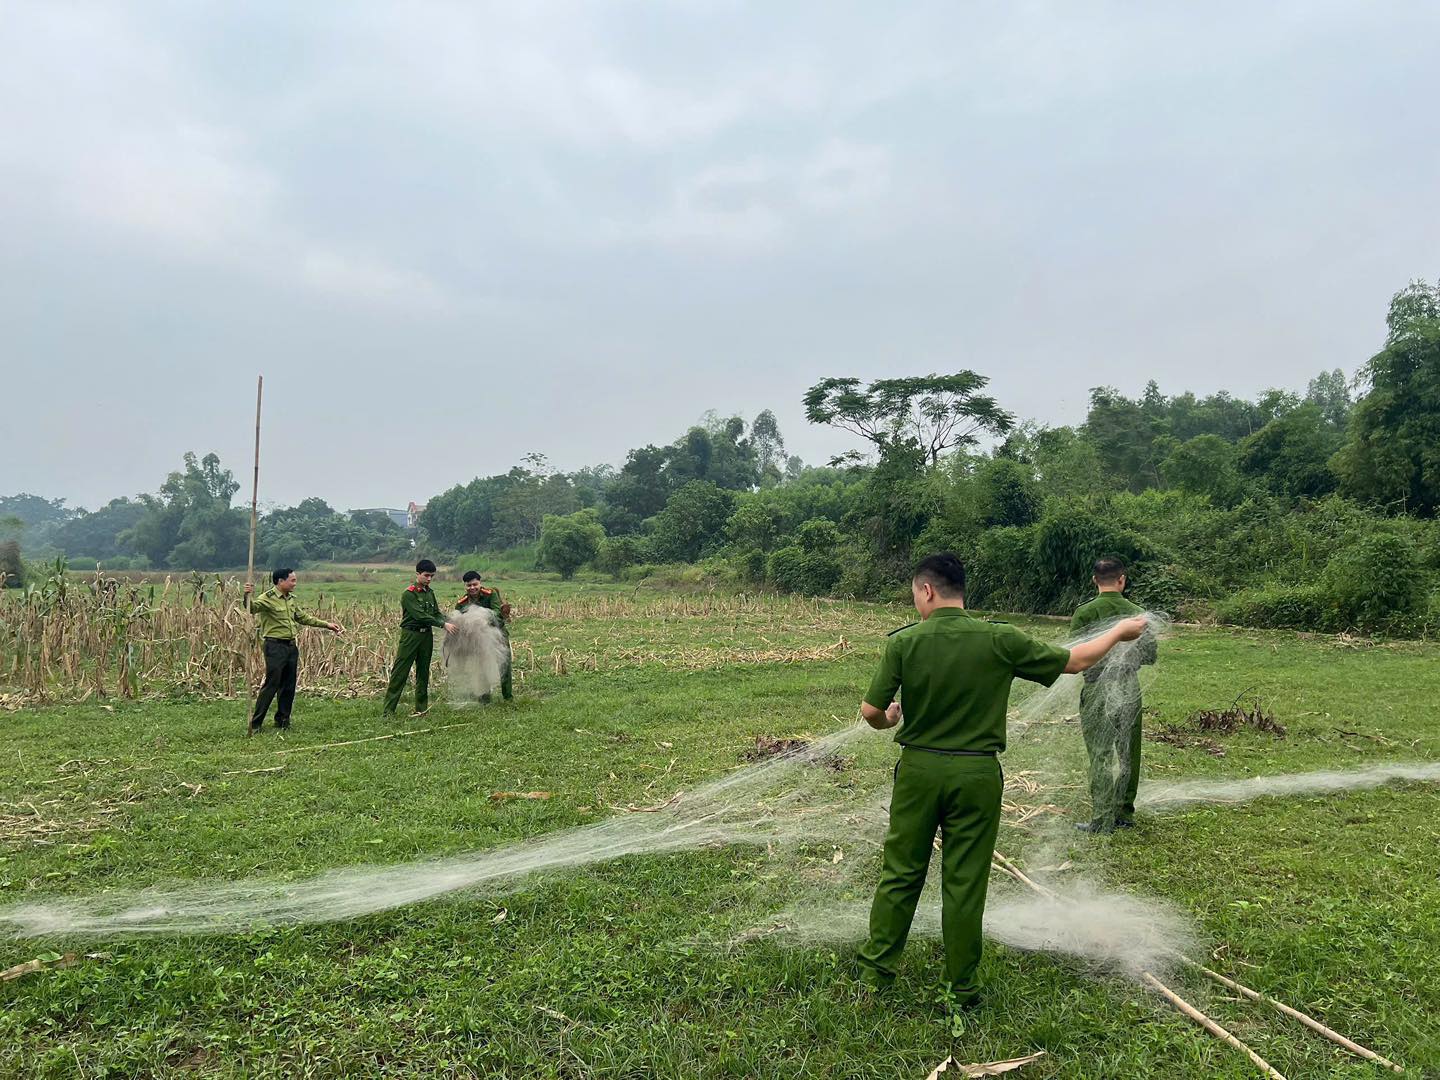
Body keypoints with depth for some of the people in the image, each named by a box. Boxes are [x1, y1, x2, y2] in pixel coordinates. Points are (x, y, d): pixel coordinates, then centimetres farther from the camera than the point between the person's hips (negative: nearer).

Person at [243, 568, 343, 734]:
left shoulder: (290, 598, 13)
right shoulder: (267, 598, -10)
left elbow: (303, 617, 23)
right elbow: (253, 607, -30)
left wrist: (327, 625, 22)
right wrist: (248, 596, -51)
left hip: (291, 646, 8)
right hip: (275, 646, -8)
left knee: (289, 686, 12)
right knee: (271, 685, -6)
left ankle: (282, 721, 24)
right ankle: (255, 723, 4)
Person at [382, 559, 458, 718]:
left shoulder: (430, 593, 11)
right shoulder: (408, 594, -12)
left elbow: (436, 614, 8)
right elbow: (420, 615, -20)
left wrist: (450, 622, -11)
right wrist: (443, 625, -24)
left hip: (426, 636, 7)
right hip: (411, 635, -7)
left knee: (423, 673, 11)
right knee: (400, 673, -4)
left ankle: (421, 708, 19)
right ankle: (389, 709, -1)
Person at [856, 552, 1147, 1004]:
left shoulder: (904, 641, -10)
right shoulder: (1000, 640, -9)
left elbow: (871, 711, -9)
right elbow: (1072, 661, 2)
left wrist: (888, 720, 16)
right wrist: (1120, 631, 19)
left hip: (918, 768, 0)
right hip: (976, 773, 0)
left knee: (900, 872, 13)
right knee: (965, 883, 11)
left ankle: (876, 967, 24)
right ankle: (962, 986, 22)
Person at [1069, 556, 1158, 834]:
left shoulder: (1085, 612, -11)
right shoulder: (1138, 613, -1)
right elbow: (1150, 655, 4)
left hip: (1098, 691, -3)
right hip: (1130, 690, 3)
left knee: (1102, 756, 1)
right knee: (1127, 754, 14)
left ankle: (1102, 820, 1)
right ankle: (1125, 813, 25)